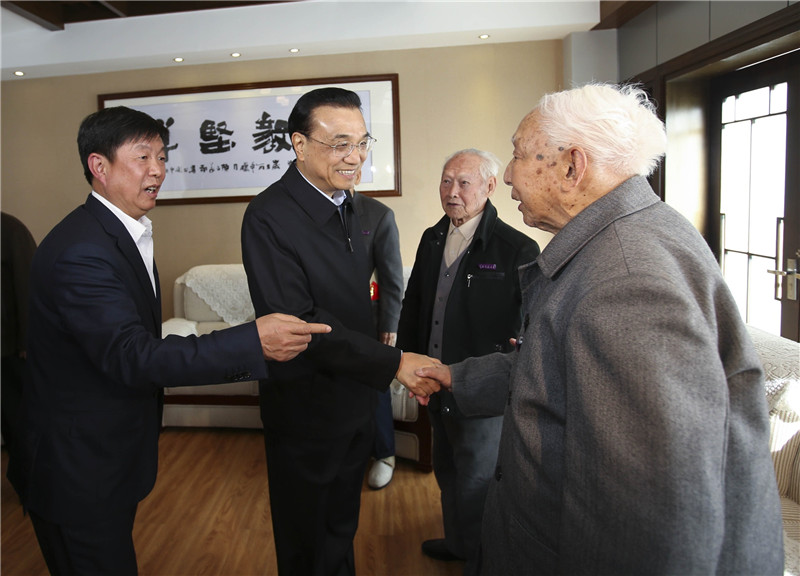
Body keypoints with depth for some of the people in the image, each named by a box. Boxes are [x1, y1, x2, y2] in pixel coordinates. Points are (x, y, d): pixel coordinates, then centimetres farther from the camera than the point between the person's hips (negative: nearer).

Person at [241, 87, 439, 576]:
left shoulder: (347, 205, 5)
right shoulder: (269, 217, -22)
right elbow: (297, 323, -28)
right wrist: (394, 363, -29)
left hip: (357, 402, 7)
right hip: (307, 411, -7)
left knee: (342, 528, 28)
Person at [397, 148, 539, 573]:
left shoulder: (518, 248, -17)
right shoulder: (431, 239, 5)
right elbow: (412, 302, 12)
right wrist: (410, 358, 7)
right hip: (435, 381, 7)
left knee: (476, 483, 10)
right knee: (447, 471, 25)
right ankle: (456, 541, 50)